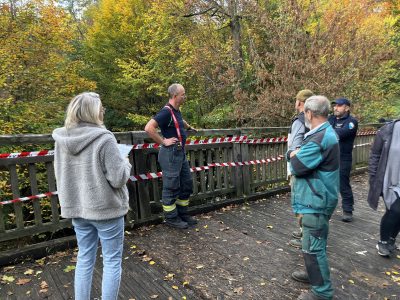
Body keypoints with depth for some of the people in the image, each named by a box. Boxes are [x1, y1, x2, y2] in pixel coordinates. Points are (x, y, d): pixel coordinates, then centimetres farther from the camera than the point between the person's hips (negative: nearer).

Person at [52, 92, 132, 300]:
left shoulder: (61, 139, 1)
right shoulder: (104, 139, -20)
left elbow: (60, 174, 11)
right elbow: (118, 179, -19)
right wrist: (125, 164, -1)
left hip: (76, 207, 6)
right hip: (105, 208, -6)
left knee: (84, 259, 20)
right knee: (112, 261, 10)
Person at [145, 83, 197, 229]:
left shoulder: (176, 111, 11)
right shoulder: (166, 111, -18)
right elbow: (148, 128, -27)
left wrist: (189, 127, 45)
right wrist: (164, 141, -21)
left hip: (181, 153, 10)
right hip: (171, 153, -10)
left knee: (187, 184, 16)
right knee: (171, 187, 2)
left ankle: (182, 213, 29)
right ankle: (171, 218, 16)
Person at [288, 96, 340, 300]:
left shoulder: (319, 139, -26)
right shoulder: (326, 133, 10)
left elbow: (296, 167, -22)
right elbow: (293, 153, 15)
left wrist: (295, 156, -4)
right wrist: (297, 154, -4)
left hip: (316, 202, -11)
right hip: (317, 199, 11)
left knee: (312, 247, 1)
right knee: (315, 243, 24)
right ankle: (315, 274, 41)